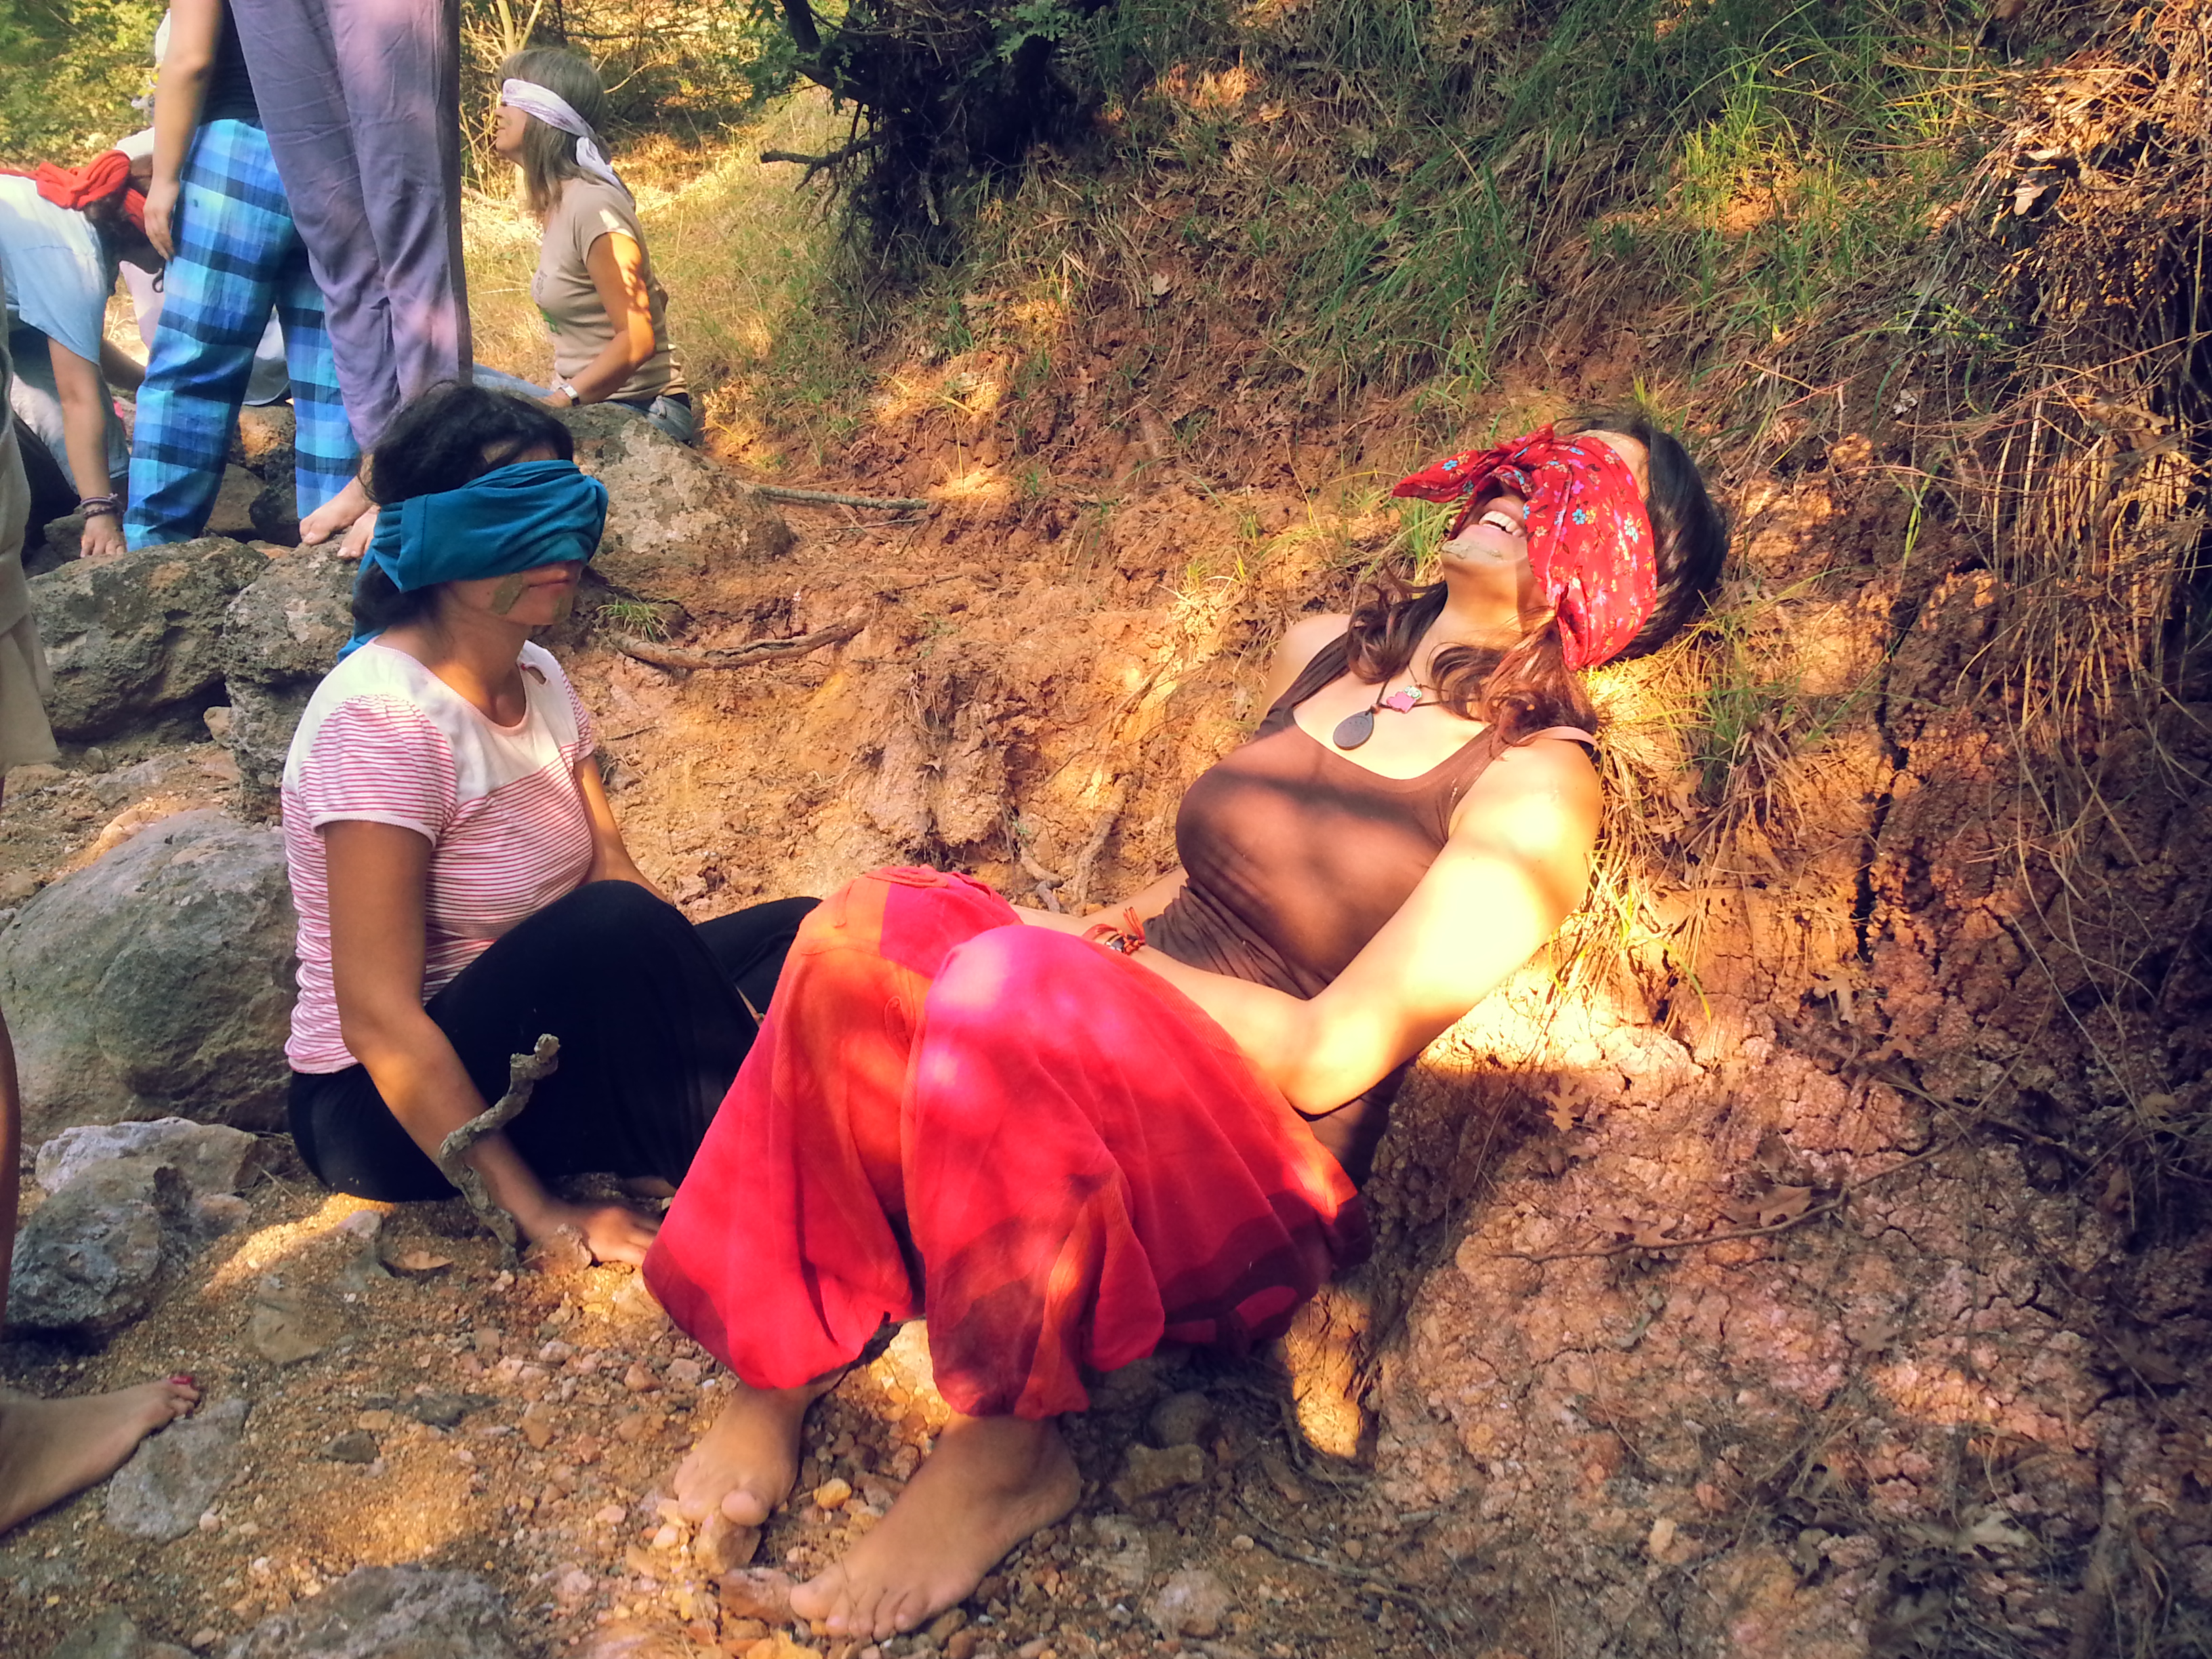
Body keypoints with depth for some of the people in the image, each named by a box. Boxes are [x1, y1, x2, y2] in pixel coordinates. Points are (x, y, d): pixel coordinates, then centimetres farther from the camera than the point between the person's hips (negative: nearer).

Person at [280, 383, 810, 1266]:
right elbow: (379, 1022, -26)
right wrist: (538, 1213, -25)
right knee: (608, 929, -33)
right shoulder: (381, 717, -23)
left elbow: (616, 877, -1)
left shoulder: (537, 680, 2)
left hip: (539, 1046, 9)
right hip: (396, 1107, -9)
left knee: (799, 938, 0)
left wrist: (723, 1013, -15)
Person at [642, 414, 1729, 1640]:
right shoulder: (1321, 654, 11)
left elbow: (1328, 1056, -15)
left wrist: (1118, 964, -9)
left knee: (1007, 984, -35)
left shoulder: (1537, 785, -10)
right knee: (871, 929, -23)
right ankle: (776, 1365, -15)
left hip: (1258, 1189, -6)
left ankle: (1006, 1455, -18)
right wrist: (1117, 929, 6)